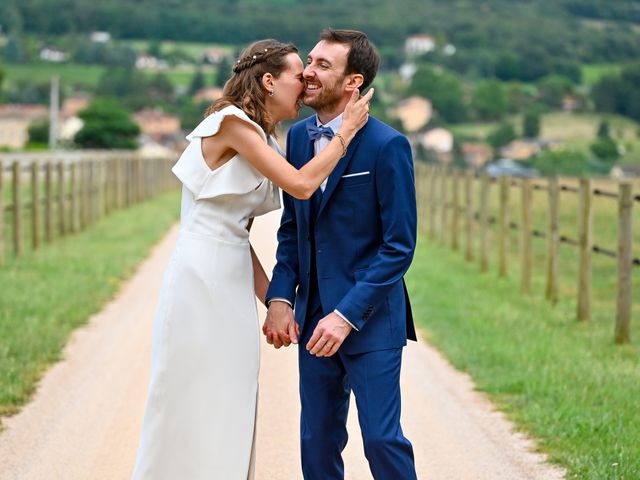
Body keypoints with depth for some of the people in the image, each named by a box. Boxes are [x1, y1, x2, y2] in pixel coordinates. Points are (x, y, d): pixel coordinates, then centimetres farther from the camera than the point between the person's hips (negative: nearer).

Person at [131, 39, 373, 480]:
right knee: (193, 415, -3)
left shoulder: (262, 140, 15)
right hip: (202, 282, -9)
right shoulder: (232, 122, -11)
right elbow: (301, 184, -17)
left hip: (233, 289, 9)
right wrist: (347, 130, -7)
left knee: (228, 422, 10)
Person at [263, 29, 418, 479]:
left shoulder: (387, 146, -13)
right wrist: (280, 298, -1)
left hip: (370, 319, -6)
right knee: (318, 441, 10)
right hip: (314, 315, 6)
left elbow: (399, 246, -14)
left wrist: (347, 315, -19)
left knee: (382, 438, -4)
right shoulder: (298, 136, 6)